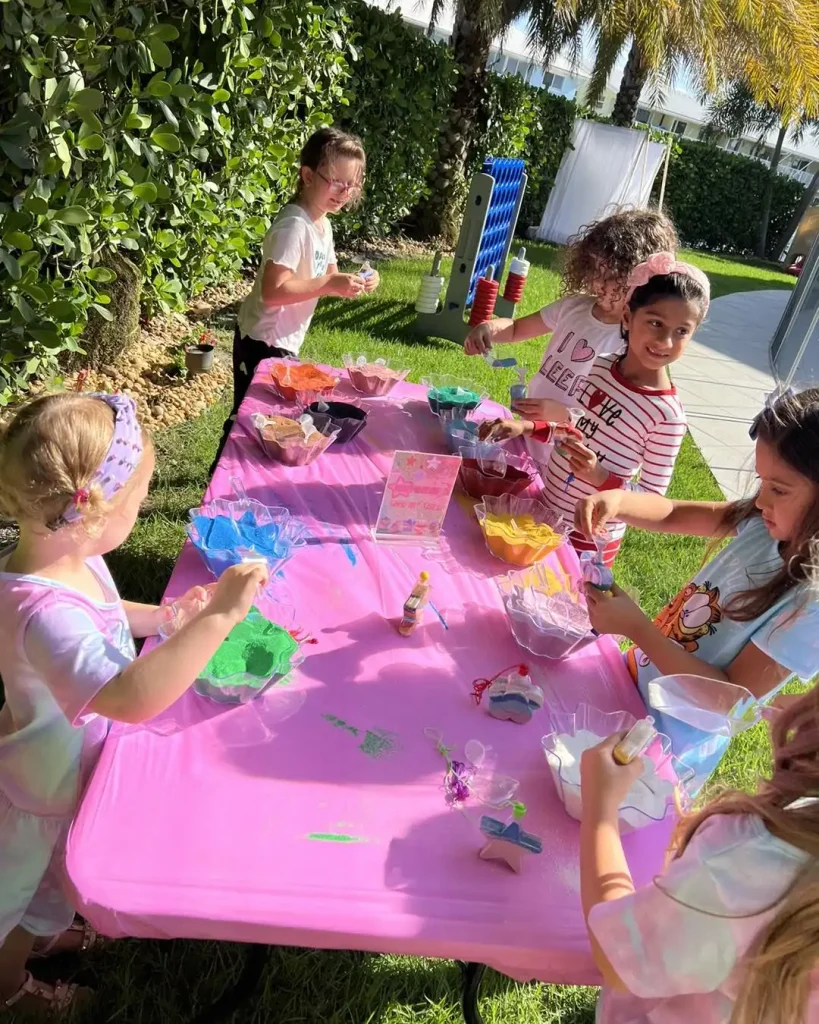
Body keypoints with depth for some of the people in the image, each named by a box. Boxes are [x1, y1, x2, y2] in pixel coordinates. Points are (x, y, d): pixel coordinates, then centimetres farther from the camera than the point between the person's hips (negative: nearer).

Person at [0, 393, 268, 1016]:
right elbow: (133, 698, -56)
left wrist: (167, 617, -8)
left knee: (54, 874, 35)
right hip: (54, 783, -7)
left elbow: (99, 615, 7)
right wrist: (219, 617, -53)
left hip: (74, 758, 8)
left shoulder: (65, 557, -14)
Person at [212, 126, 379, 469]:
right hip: (263, 342, -10)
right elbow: (273, 291, -30)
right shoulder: (294, 226, -22)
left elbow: (327, 279, 14)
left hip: (285, 341, 10)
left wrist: (353, 282, -7)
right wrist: (330, 285, -30)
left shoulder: (322, 223, 7)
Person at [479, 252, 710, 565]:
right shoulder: (600, 367, -6)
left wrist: (600, 477, -31)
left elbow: (653, 497, -17)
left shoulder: (667, 416, -22)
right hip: (543, 507, 5)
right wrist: (526, 427, -5)